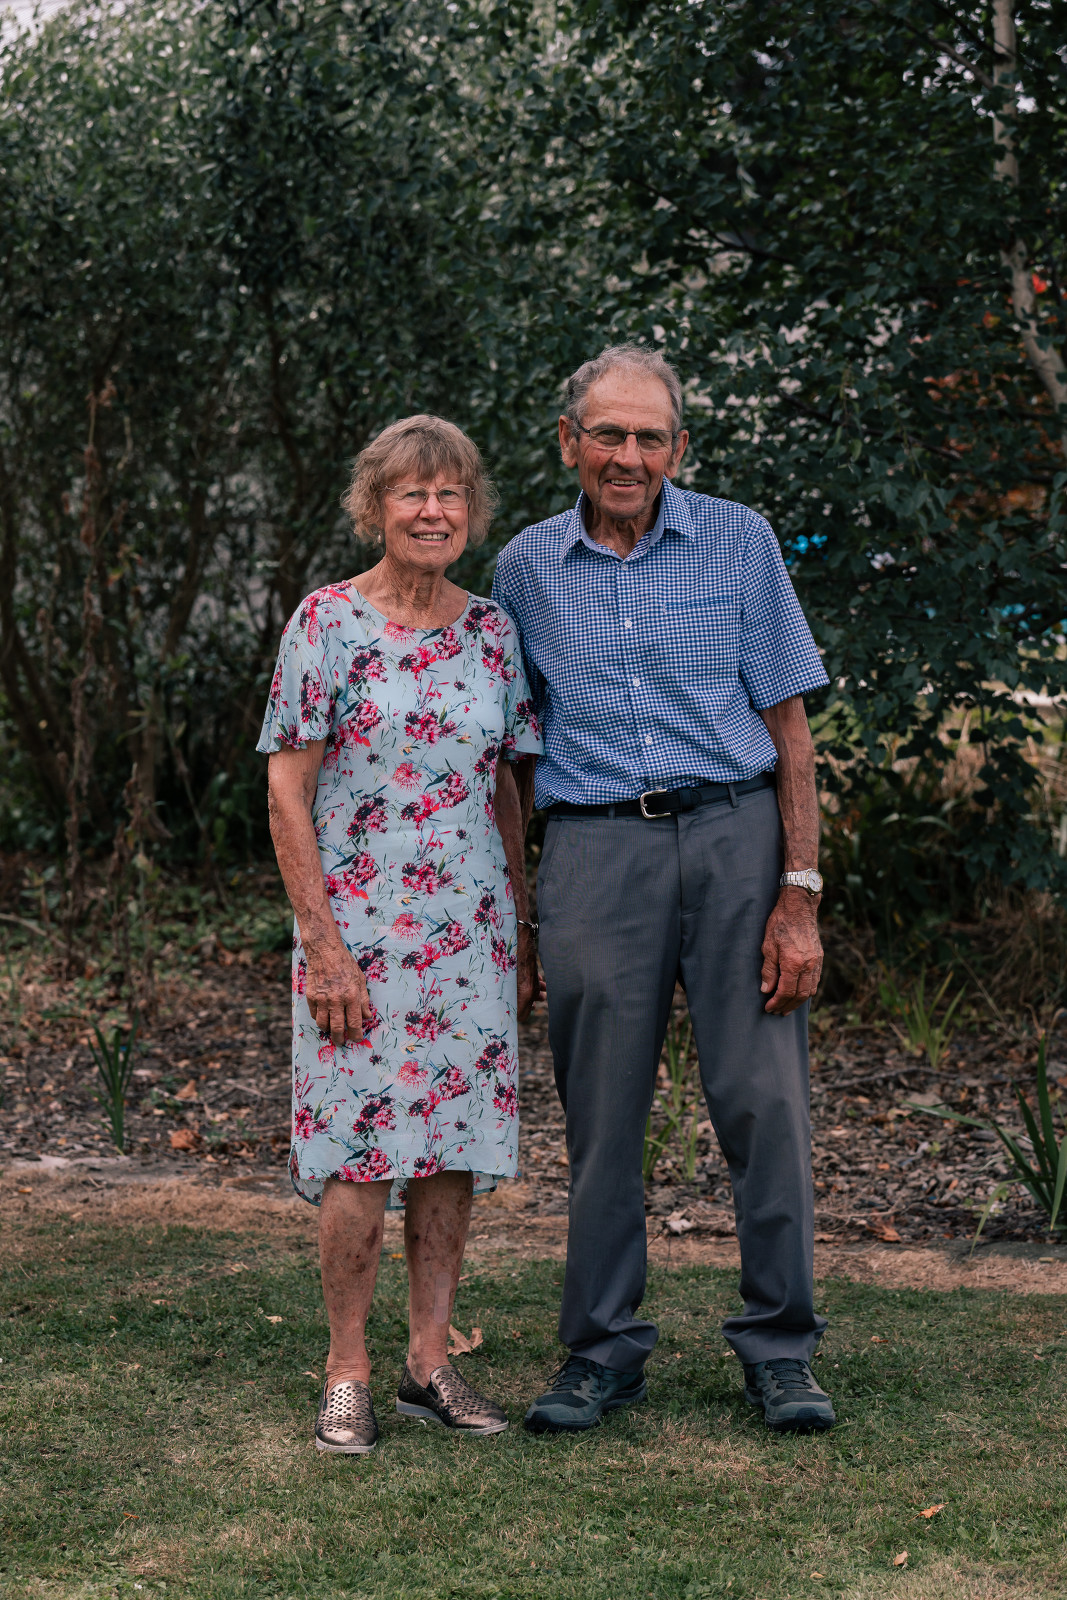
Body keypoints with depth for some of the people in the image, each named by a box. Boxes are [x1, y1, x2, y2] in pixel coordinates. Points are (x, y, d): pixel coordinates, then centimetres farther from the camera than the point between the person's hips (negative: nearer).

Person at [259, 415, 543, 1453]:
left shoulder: (491, 630, 8)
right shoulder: (328, 622, -5)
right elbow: (287, 793, -7)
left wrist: (520, 932, 10)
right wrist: (323, 944, -13)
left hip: (471, 936, 4)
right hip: (358, 931, -4)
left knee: (452, 1149, 7)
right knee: (359, 1155, -4)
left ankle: (431, 1363, 17)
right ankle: (346, 1375, 8)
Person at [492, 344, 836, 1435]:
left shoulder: (739, 543, 4)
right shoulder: (527, 568, 8)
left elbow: (788, 728, 3)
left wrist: (800, 895, -5)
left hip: (734, 836, -1)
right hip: (595, 853, 1)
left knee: (763, 1100, -3)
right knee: (601, 1114, 4)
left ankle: (779, 1348, 11)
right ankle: (602, 1352, 18)